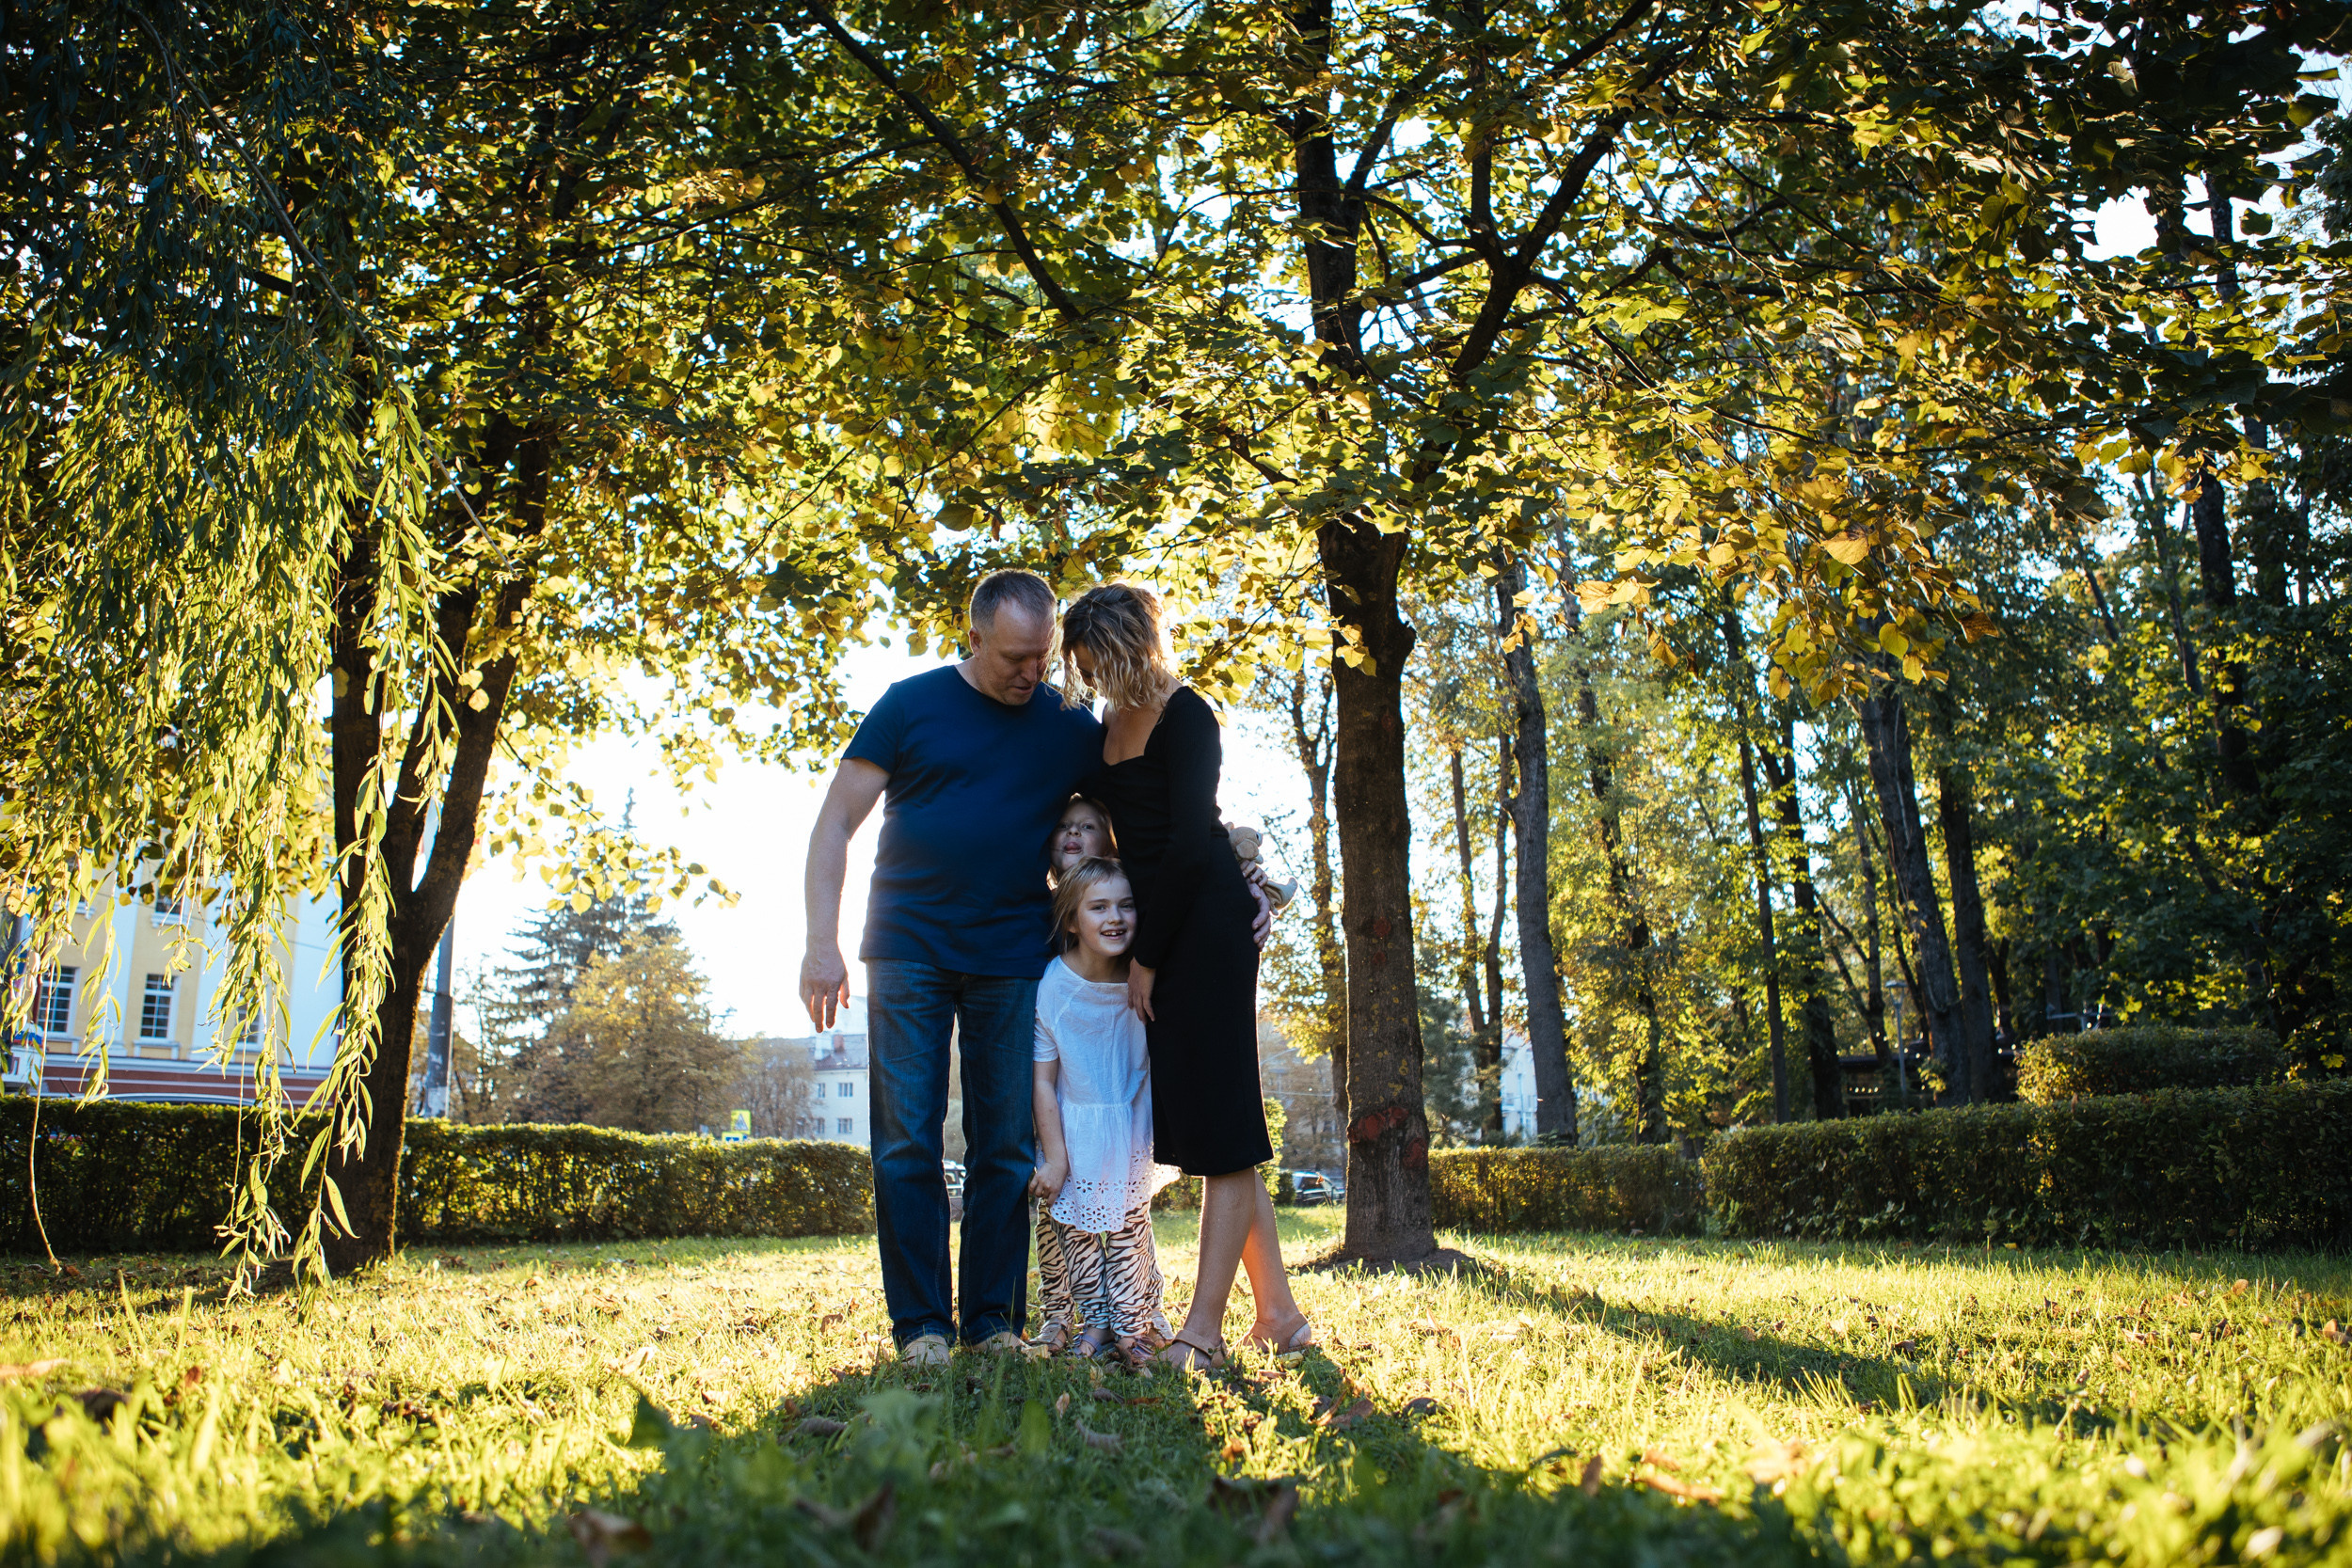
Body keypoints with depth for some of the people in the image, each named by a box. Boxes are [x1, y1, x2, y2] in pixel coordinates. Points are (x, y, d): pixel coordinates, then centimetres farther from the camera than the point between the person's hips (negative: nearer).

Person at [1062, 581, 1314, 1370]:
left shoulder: (1185, 716, -10)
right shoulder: (1109, 723, 15)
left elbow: (1187, 845, -16)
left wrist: (1147, 960, -12)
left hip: (1207, 920, -9)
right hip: (1155, 927, 9)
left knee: (1220, 1123, -8)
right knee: (1200, 1123, 8)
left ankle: (1201, 1331, -7)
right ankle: (1279, 1316, 15)